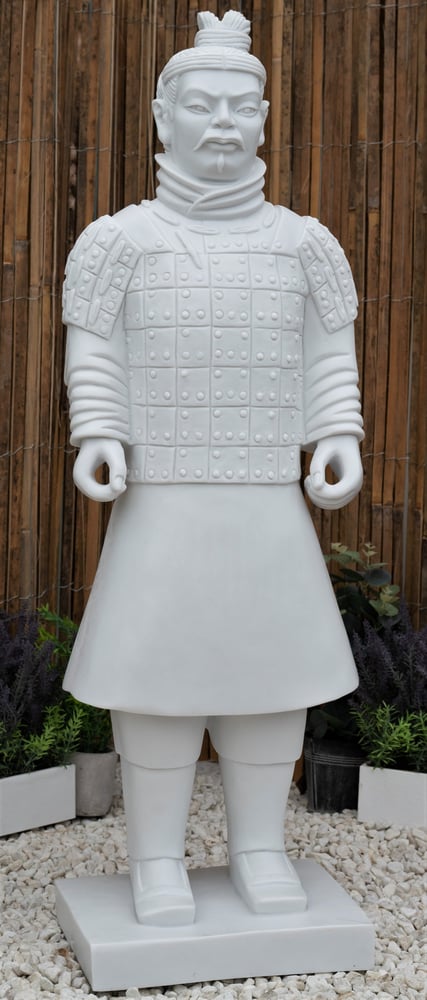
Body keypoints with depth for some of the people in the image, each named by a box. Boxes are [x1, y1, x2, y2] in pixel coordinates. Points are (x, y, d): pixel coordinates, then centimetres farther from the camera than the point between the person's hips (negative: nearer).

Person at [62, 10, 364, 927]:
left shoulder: (302, 243, 8)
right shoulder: (121, 240, 3)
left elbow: (330, 358, 9)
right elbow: (94, 358, 1)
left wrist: (341, 439, -4)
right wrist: (98, 440, -13)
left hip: (271, 505, 2)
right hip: (162, 503, -2)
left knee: (269, 657, 4)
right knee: (159, 660, -2)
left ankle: (259, 848, 18)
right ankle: (157, 857, 12)